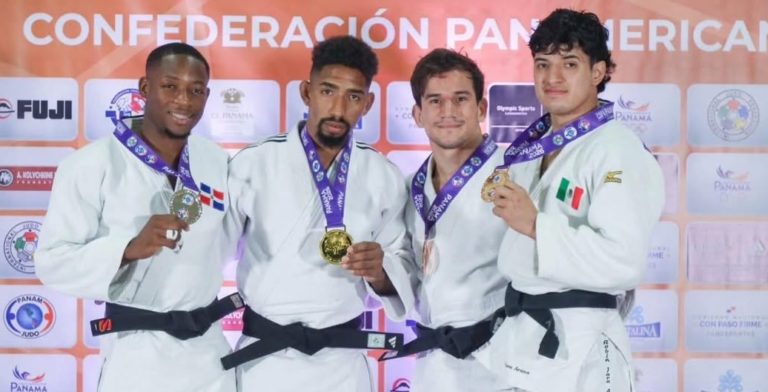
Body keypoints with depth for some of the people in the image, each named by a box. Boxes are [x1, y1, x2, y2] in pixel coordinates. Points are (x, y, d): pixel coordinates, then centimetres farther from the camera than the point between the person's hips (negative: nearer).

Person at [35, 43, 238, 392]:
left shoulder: (217, 161, 6)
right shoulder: (91, 165, -11)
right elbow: (53, 262, -14)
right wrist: (130, 248, -27)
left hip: (209, 350, 5)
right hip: (136, 356, -5)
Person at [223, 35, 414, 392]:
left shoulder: (384, 177, 1)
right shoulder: (253, 164, -6)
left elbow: (401, 274, 6)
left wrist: (378, 271, -15)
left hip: (342, 362, 2)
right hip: (264, 359, -2)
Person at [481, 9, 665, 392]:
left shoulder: (618, 151, -14)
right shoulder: (532, 146, 11)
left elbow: (625, 262, -25)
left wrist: (535, 225, -27)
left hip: (577, 347, -7)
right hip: (520, 338, 7)